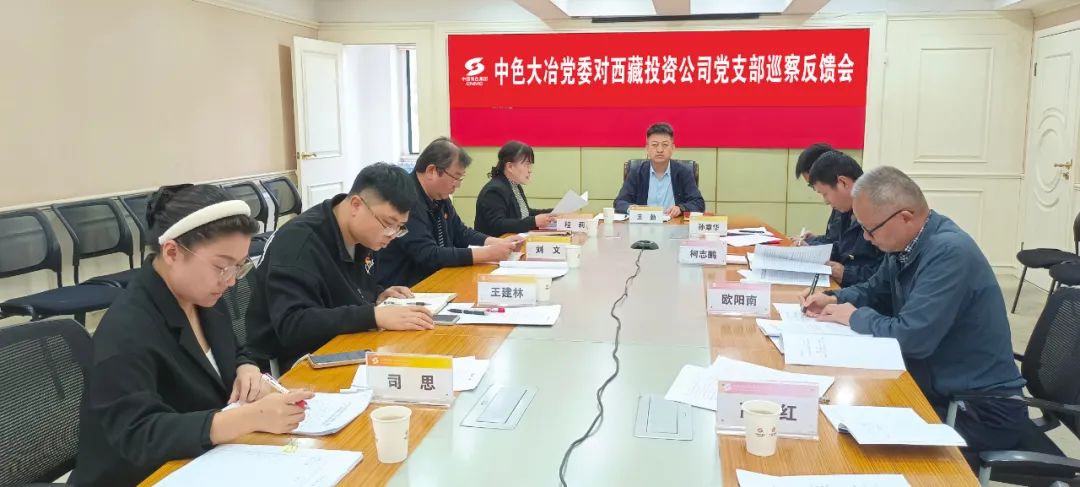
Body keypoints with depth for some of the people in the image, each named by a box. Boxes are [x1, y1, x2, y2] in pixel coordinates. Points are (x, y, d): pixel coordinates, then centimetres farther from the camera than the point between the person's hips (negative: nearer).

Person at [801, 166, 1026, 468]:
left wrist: (855, 317, -14)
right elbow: (876, 291, 21)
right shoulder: (905, 245, 2)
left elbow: (913, 337, -31)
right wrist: (835, 299, 1)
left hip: (981, 410, -8)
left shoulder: (949, 252, -26)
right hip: (939, 389, 8)